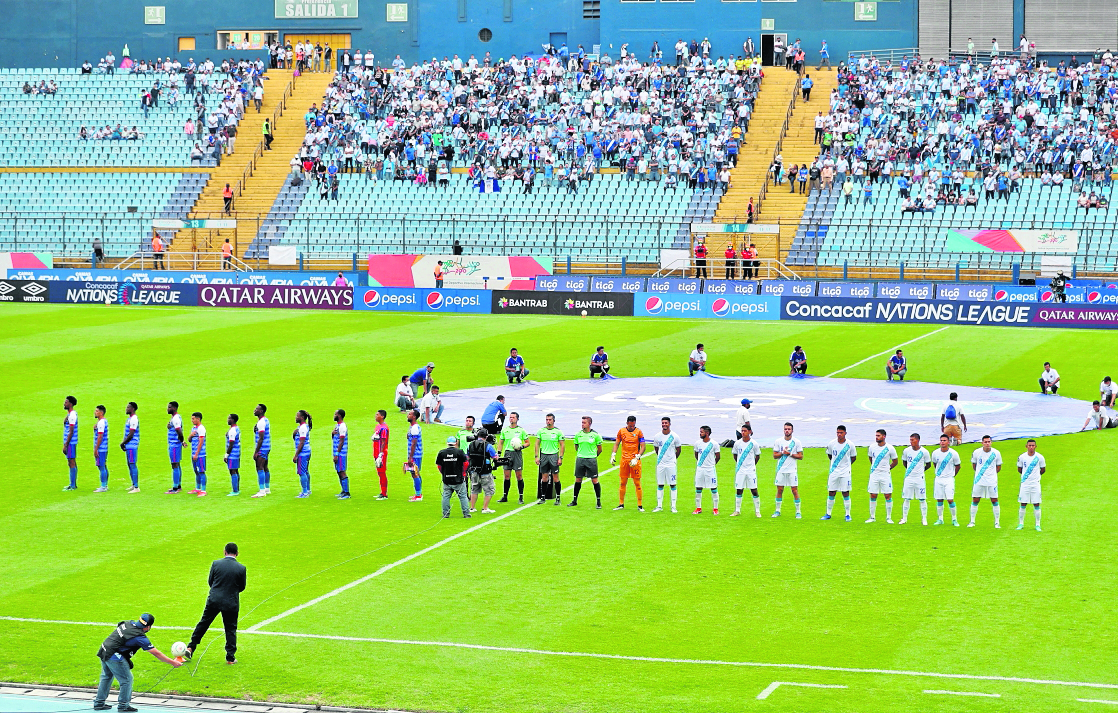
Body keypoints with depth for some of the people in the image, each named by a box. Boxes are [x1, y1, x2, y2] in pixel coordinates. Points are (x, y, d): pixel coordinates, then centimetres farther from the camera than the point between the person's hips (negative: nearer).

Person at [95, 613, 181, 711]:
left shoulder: (129, 623, 2)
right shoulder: (140, 637, -18)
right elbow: (156, 653, -14)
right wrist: (173, 662, -8)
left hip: (104, 650, 9)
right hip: (113, 657, -9)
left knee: (107, 677, 23)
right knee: (126, 679, 2)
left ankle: (99, 703, 31)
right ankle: (123, 705, 11)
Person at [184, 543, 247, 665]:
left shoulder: (216, 564, -7)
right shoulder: (241, 568, -10)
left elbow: (210, 581, 3)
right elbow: (242, 587, 1)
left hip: (214, 600, 1)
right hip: (231, 603, -1)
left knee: (203, 624, 16)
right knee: (231, 629, 9)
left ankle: (191, 647, 19)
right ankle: (230, 658, 10)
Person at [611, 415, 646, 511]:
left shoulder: (639, 432, -3)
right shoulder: (621, 431, 6)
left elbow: (643, 447, -5)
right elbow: (616, 443, 15)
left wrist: (637, 458, -16)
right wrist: (613, 455, 3)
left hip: (635, 461, -3)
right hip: (624, 459, 3)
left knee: (637, 483, -2)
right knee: (623, 483, 7)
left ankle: (640, 506, 2)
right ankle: (621, 504, 15)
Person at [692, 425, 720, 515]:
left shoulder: (714, 444, -9)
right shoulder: (697, 443, 3)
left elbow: (718, 457, 1)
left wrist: (711, 464, 8)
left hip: (710, 469, -4)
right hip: (700, 469, 4)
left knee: (713, 489, -1)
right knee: (698, 489, 5)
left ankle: (715, 508, 7)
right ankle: (698, 508, 14)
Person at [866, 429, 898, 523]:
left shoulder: (890, 448, -7)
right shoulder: (872, 447, 2)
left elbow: (895, 462, 5)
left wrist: (887, 469, 3)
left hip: (885, 475, -2)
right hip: (874, 475, 3)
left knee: (888, 496, -3)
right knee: (873, 496, 2)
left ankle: (889, 517, 6)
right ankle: (872, 517, 11)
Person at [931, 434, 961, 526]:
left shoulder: (953, 454, -10)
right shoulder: (935, 453, -2)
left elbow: (958, 466, 5)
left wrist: (952, 475, 8)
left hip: (949, 480, -3)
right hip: (938, 479, 3)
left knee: (950, 499, -9)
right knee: (939, 500, 5)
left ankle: (954, 519, 3)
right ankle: (940, 519, 15)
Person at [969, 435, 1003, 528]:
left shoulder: (996, 453, -3)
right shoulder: (976, 453, -3)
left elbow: (998, 467, 9)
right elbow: (973, 465, 14)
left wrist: (991, 474, 4)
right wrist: (980, 473, 10)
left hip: (992, 481, -1)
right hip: (979, 481, 1)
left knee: (994, 501, -1)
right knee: (975, 500, 3)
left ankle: (997, 523, 7)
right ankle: (972, 521, 14)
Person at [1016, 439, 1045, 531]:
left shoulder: (1039, 457, -4)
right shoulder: (1022, 457, -2)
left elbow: (1043, 470, 10)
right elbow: (1019, 469, 12)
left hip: (1035, 484, -1)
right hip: (1025, 484, 1)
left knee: (1036, 504, 0)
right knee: (1023, 504, 3)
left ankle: (1037, 525, 7)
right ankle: (1021, 524, 14)